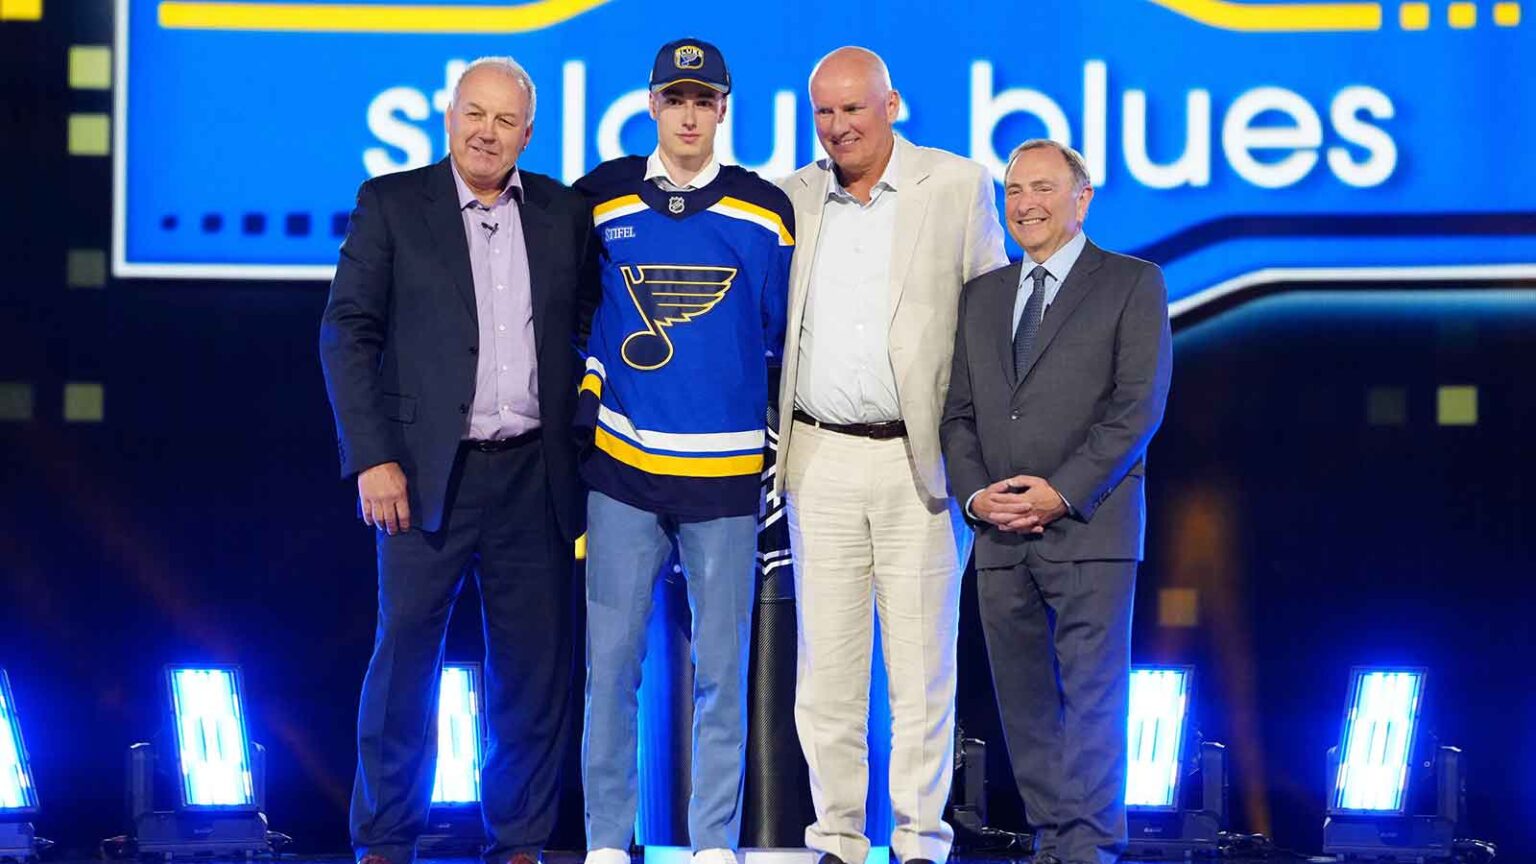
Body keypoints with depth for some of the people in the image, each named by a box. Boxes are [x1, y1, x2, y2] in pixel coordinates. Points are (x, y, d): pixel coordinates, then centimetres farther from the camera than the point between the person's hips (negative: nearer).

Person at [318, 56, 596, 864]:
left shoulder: (564, 213, 9)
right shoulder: (391, 204, 2)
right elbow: (348, 333, -2)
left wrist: (588, 446, 4)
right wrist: (373, 458, -10)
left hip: (535, 473, 3)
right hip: (430, 470, -3)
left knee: (534, 666, 6)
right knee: (405, 656, 0)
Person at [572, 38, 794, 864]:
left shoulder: (764, 212, 4)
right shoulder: (599, 200, 4)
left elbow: (787, 332, 11)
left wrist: (783, 436, 8)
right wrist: (585, 397, 6)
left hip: (726, 471, 0)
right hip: (622, 467, 0)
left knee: (720, 669, 3)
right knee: (611, 662, 0)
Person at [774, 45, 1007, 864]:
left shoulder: (958, 188, 2)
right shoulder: (793, 199, 9)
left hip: (918, 459, -2)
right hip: (820, 458, 3)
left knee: (922, 665, 0)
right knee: (825, 662, 5)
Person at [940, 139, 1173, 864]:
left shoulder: (1132, 284, 4)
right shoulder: (983, 295, 19)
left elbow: (1140, 404, -6)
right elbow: (958, 411, 16)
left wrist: (1063, 492, -13)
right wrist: (973, 493, -3)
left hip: (1089, 527, -5)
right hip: (1001, 533, 5)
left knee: (1093, 693, -8)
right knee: (1025, 701, 4)